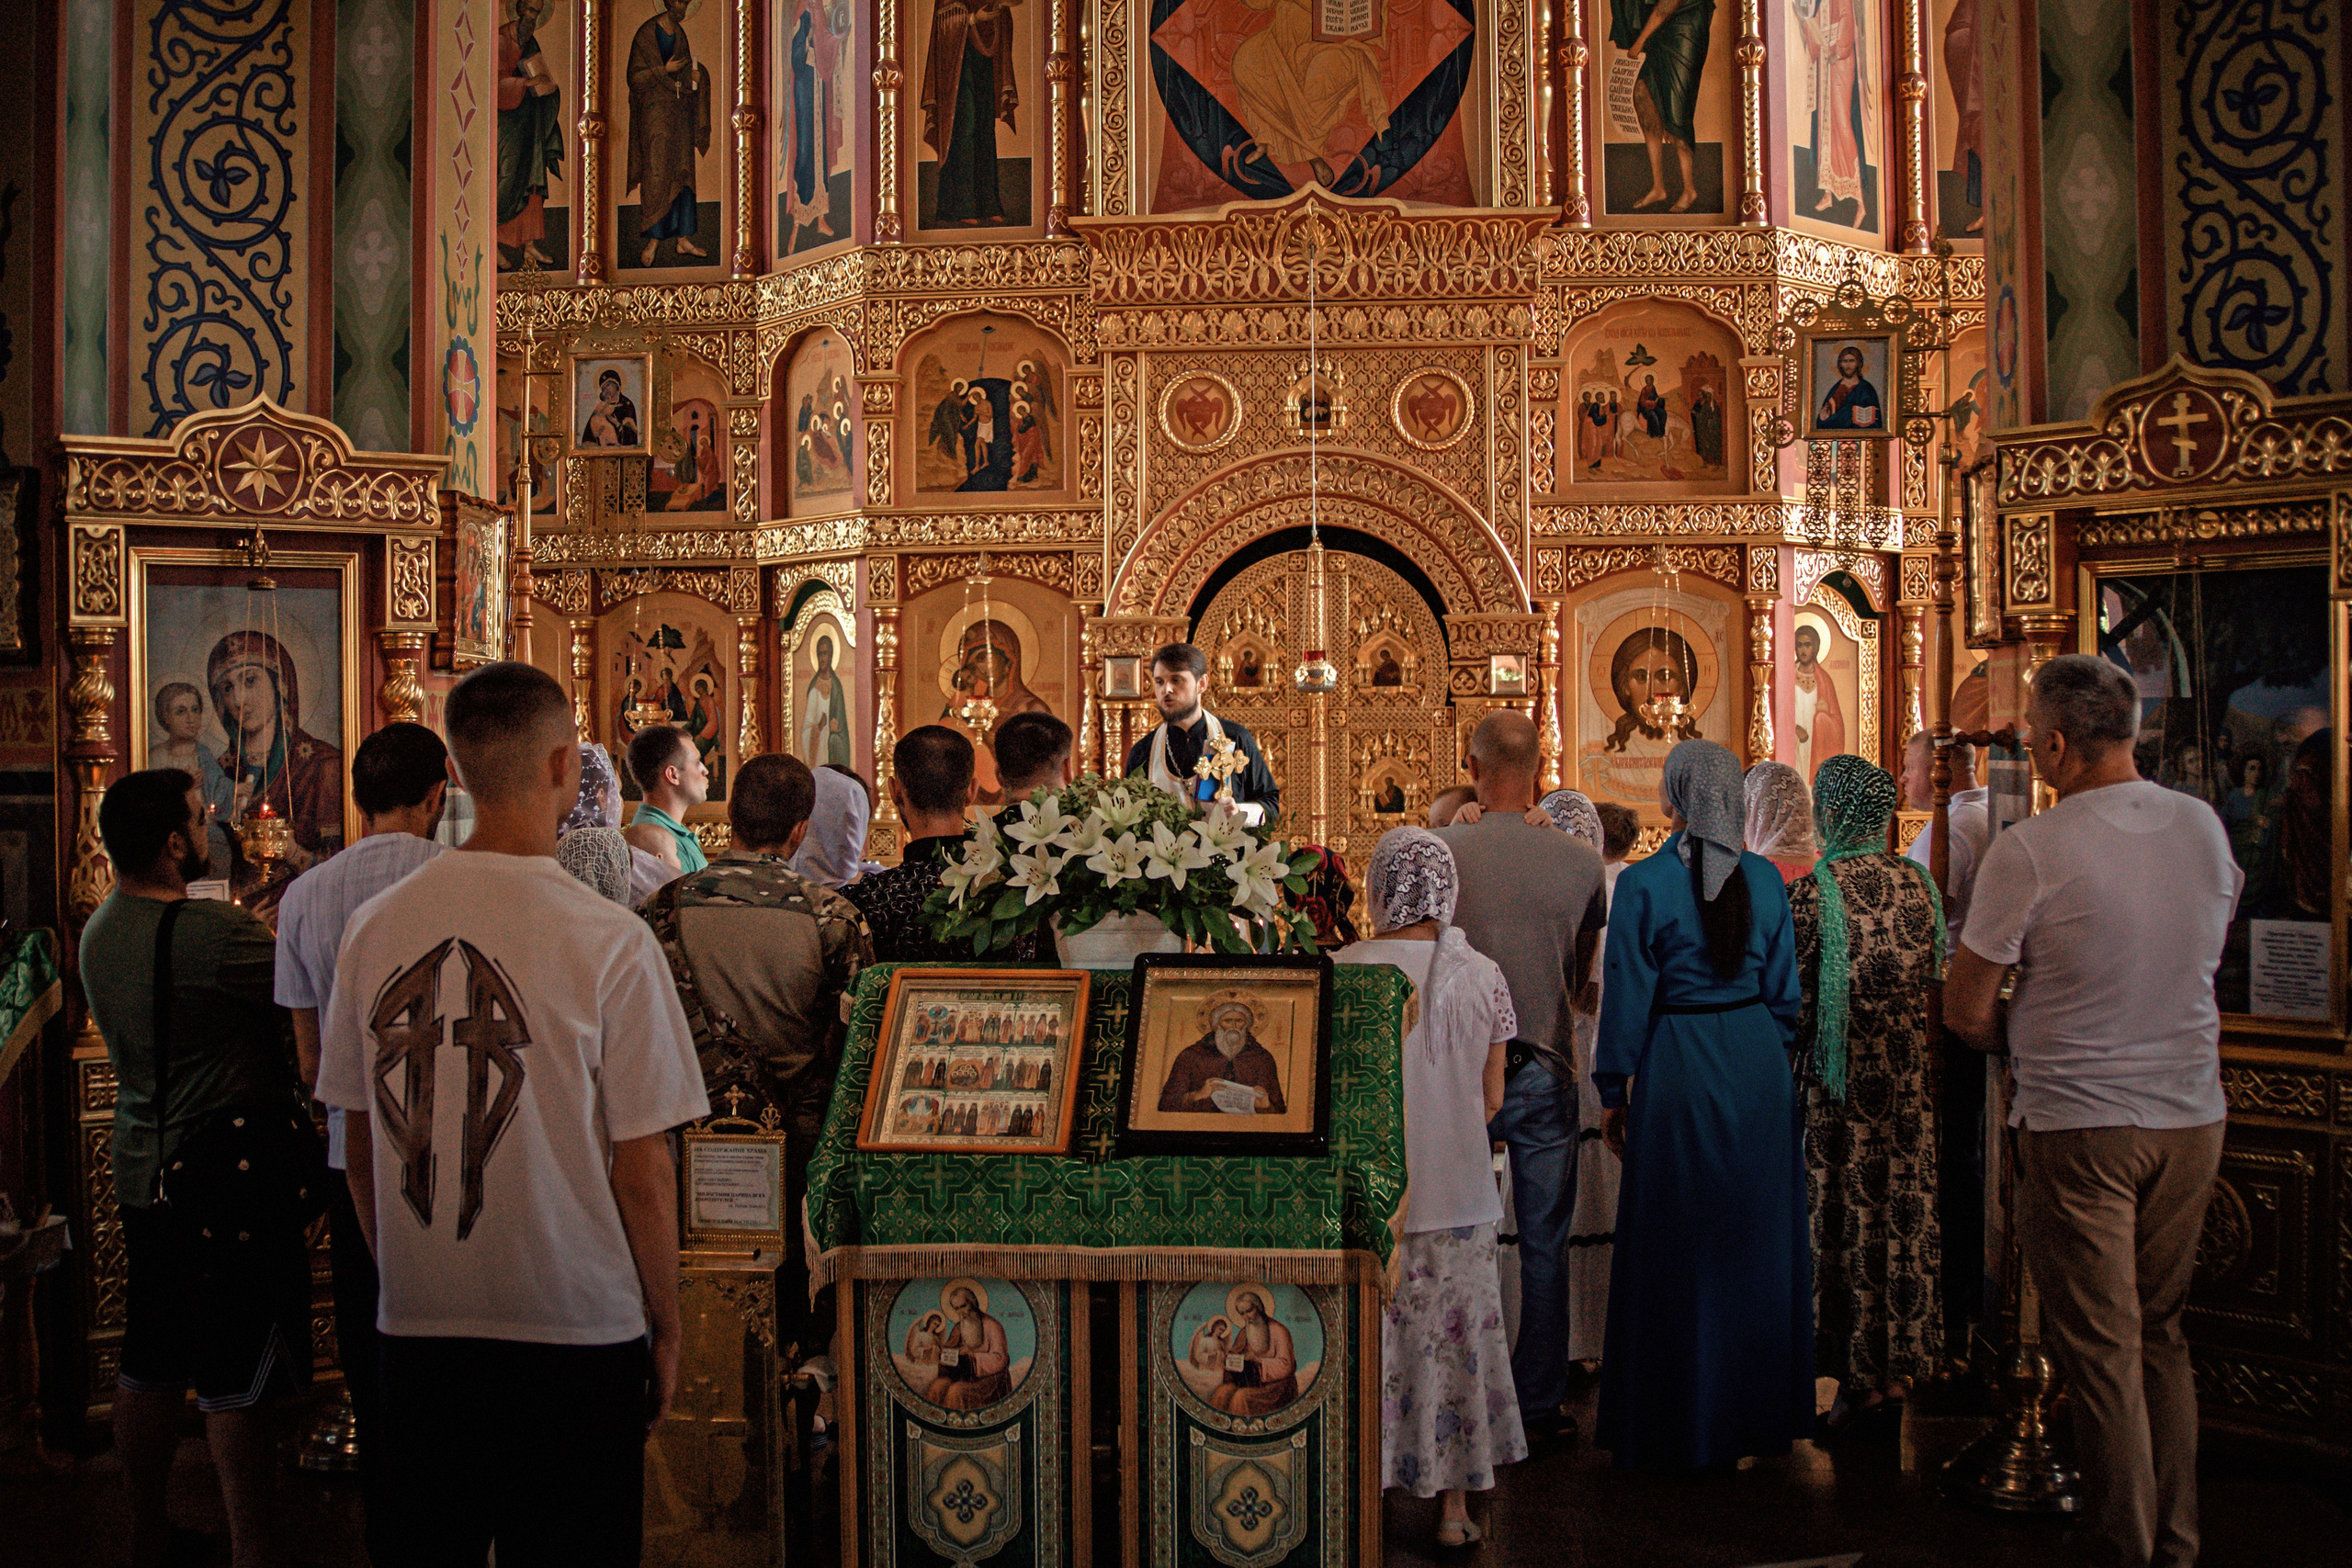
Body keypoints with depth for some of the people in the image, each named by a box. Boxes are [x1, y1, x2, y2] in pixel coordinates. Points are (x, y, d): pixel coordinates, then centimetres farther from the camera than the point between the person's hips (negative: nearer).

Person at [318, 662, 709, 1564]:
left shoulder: (375, 928, -3)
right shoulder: (610, 941, -15)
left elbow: (359, 1148, 7)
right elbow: (642, 1171, -11)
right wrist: (665, 1329, 2)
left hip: (418, 1323, 4)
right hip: (576, 1330, -4)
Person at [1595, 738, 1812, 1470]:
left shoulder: (1644, 883, -11)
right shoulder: (1764, 878, 2)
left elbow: (1628, 997, -7)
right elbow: (1785, 991, 7)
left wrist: (1614, 1093, 1)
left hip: (1679, 1062, -4)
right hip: (1759, 1061, 4)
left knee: (1679, 1249, 6)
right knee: (1756, 1238, 14)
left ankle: (1681, 1427, 14)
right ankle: (1761, 1409, 25)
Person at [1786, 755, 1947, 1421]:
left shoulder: (1812, 893, -14)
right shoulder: (1919, 882, 3)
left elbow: (1794, 1004, -11)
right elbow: (1940, 982, 11)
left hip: (1849, 1083, -6)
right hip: (1916, 1078, 6)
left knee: (1852, 1221, 3)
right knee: (1908, 1214, 14)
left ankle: (1865, 1376, 8)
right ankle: (1907, 1358, 23)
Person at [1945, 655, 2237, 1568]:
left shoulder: (2028, 852, -16)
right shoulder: (2206, 828, 1)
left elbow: (1965, 1014, -10)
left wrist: (2017, 1042, 10)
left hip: (2079, 1125, -6)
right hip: (2192, 1117, 6)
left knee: (2101, 1352, 4)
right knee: (2161, 1335, 17)